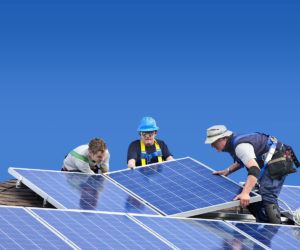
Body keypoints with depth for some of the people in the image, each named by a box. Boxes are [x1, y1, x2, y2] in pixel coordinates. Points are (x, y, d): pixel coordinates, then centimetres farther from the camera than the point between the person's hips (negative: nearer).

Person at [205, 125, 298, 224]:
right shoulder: (233, 142, 7)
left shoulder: (240, 146, -26)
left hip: (277, 162, -11)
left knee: (267, 197, -25)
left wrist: (245, 193, -50)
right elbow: (243, 160, 28)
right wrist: (227, 171, 16)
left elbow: (254, 169, -40)